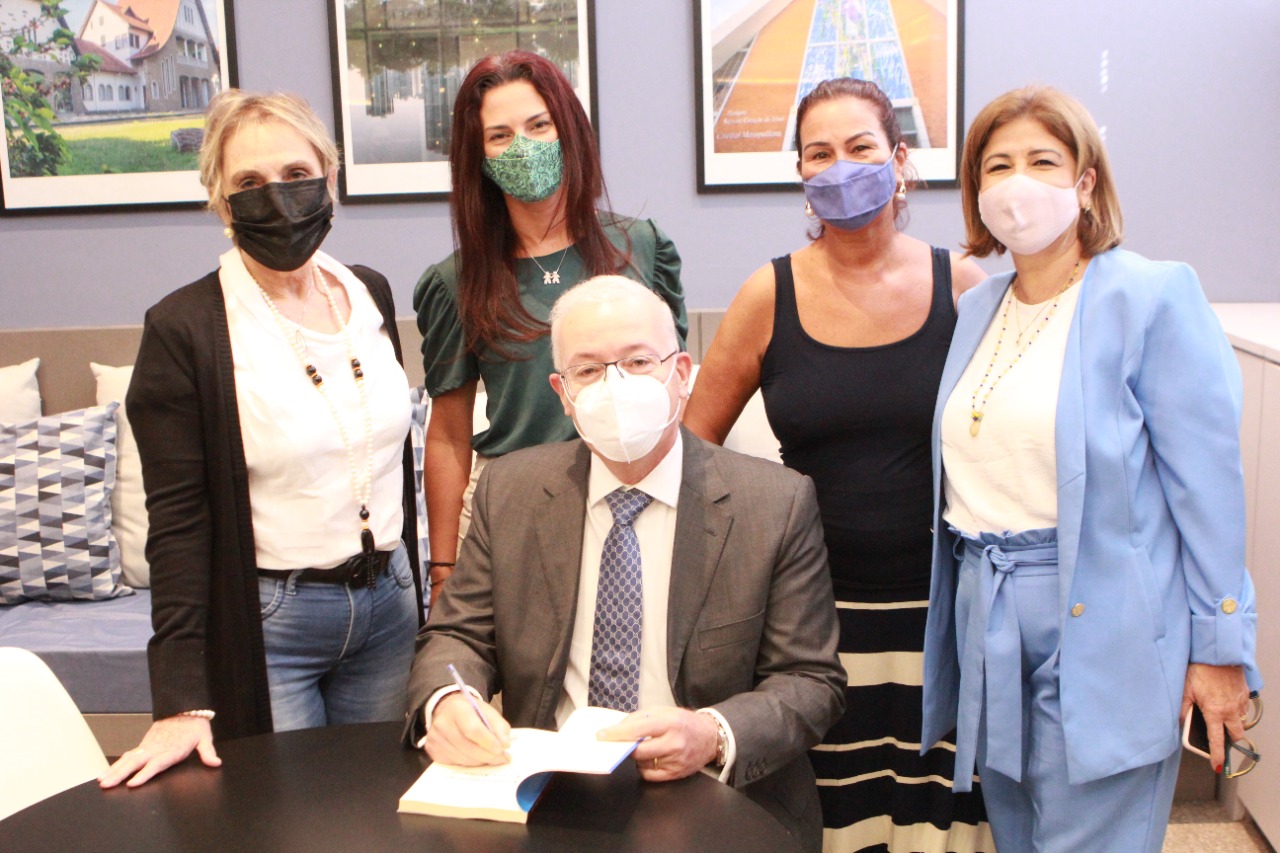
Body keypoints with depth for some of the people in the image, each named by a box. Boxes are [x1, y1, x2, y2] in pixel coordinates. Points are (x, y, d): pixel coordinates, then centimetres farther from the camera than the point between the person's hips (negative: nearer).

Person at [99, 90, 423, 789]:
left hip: (387, 607, 5)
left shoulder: (369, 293, 4)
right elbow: (177, 522, -12)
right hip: (266, 623, -5)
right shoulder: (183, 328, -11)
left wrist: (410, 590, 15)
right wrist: (181, 703, -15)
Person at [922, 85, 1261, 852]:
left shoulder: (1154, 298, -8)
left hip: (1102, 632, -6)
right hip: (986, 619, 6)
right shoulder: (979, 307, 11)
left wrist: (1221, 645, -11)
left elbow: (1207, 481, -10)